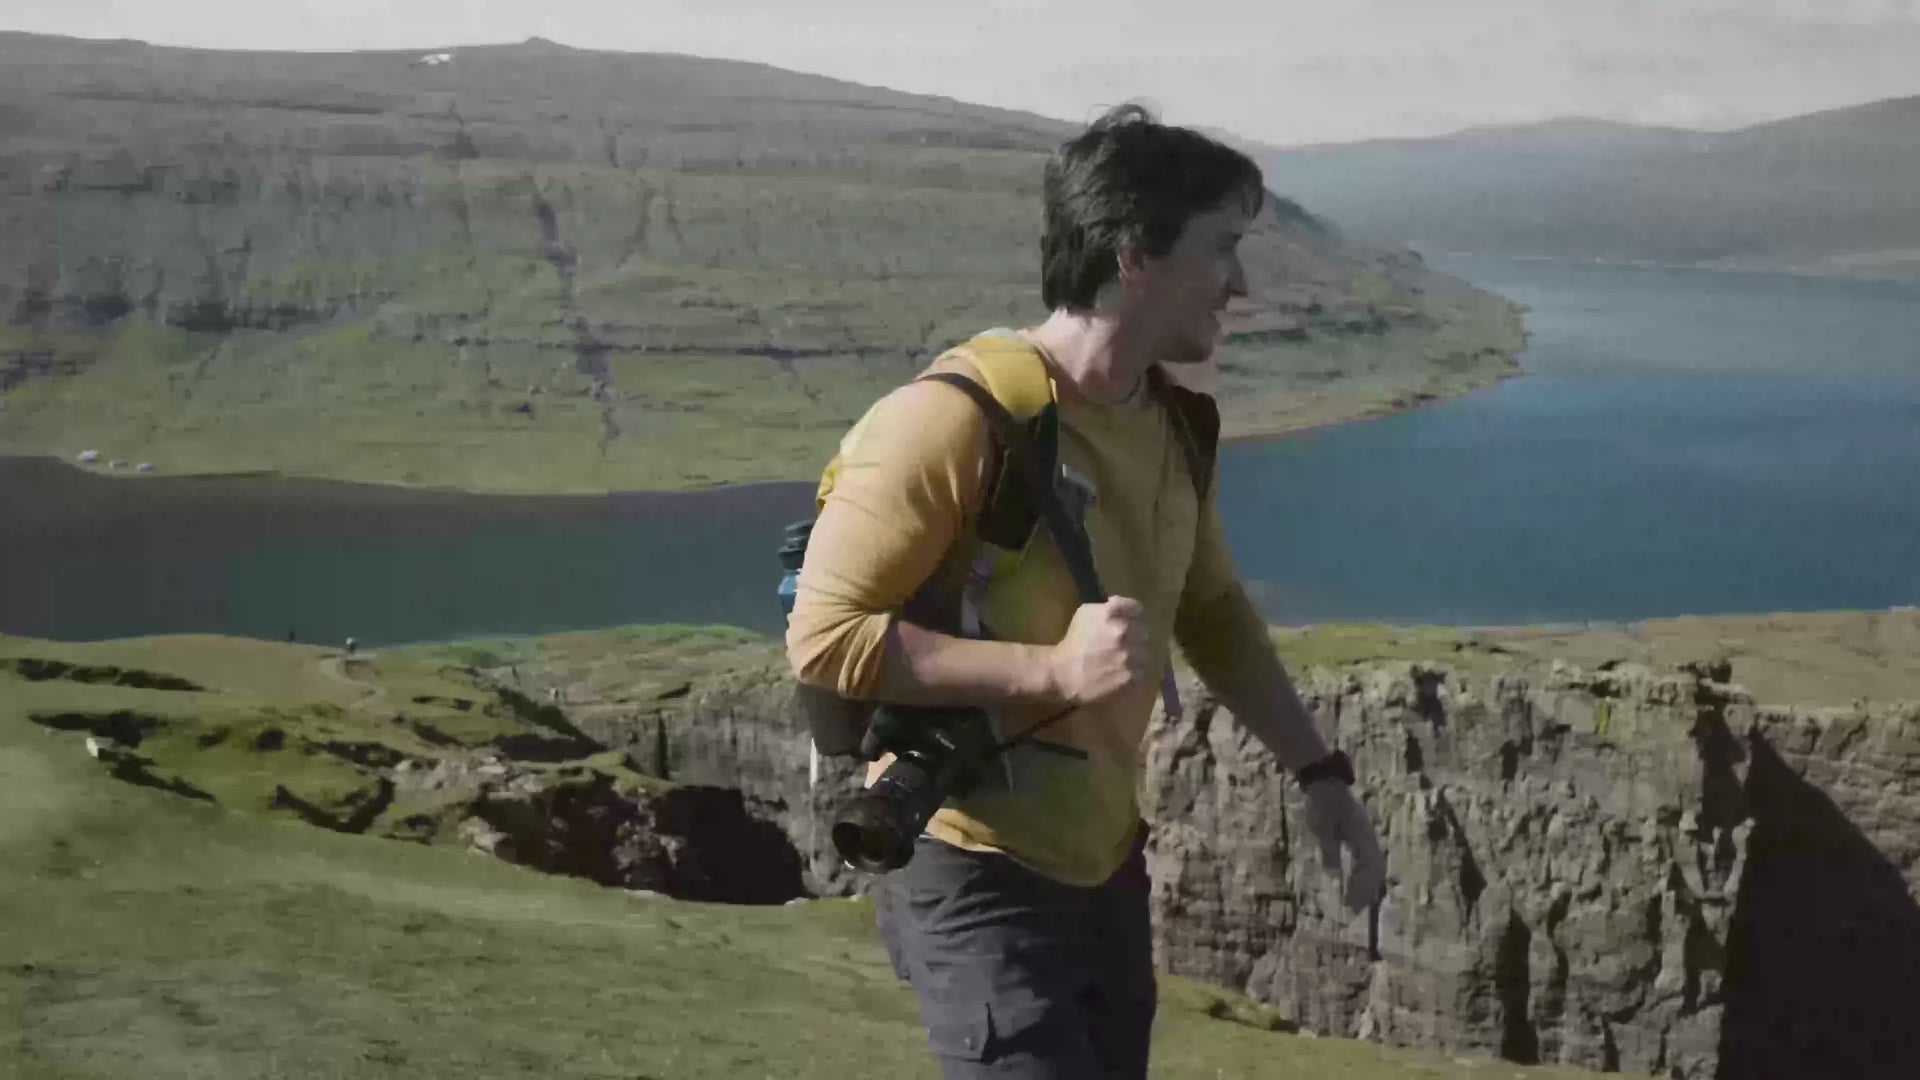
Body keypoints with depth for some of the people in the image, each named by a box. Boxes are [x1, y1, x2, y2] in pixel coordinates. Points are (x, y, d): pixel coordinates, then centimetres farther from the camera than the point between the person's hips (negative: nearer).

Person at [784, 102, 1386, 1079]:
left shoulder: (1171, 423, 5)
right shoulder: (958, 419, -21)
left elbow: (1213, 612, 18)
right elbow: (822, 636, -21)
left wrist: (1319, 772, 11)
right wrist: (1054, 668, -27)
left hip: (1106, 868, 8)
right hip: (976, 878, -8)